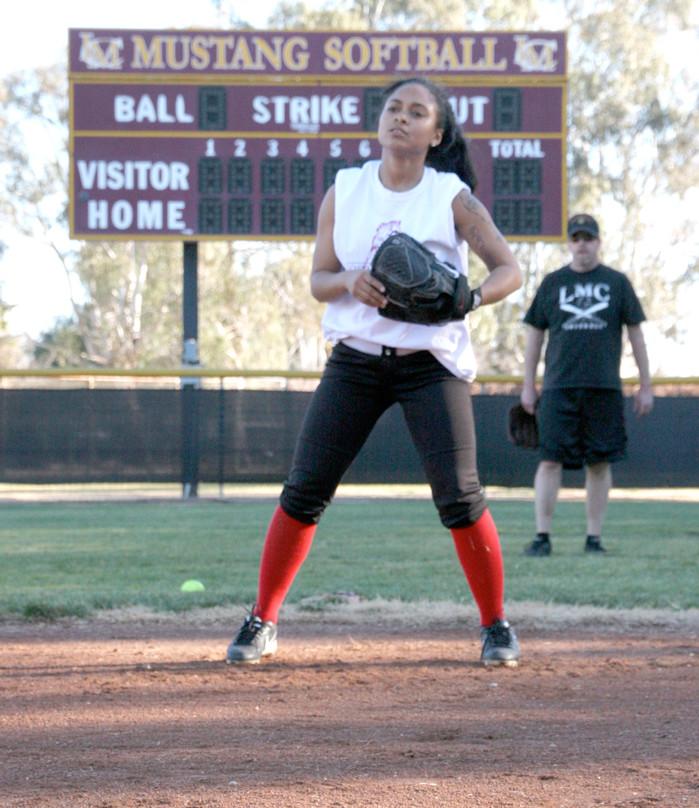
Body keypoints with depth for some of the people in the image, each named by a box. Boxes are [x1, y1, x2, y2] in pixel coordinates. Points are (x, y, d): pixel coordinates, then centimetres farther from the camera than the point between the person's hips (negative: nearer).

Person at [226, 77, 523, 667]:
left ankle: (497, 626, 6)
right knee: (304, 491, -2)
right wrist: (351, 282, -17)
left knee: (459, 496, -11)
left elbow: (509, 271, -5)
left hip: (431, 363, -2)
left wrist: (467, 299, -24)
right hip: (356, 358, 2)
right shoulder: (344, 192, 4)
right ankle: (262, 623, 10)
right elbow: (318, 280, 6)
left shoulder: (453, 198, -4)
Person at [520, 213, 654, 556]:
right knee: (550, 460, -7)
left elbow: (635, 334, 10)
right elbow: (535, 333, 12)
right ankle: (542, 537, -6)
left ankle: (594, 538, 9)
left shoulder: (617, 283, 9)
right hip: (558, 387, 0)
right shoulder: (553, 282, 10)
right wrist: (528, 386, 7)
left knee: (599, 463, 3)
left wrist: (645, 386, 6)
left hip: (604, 387, 0)